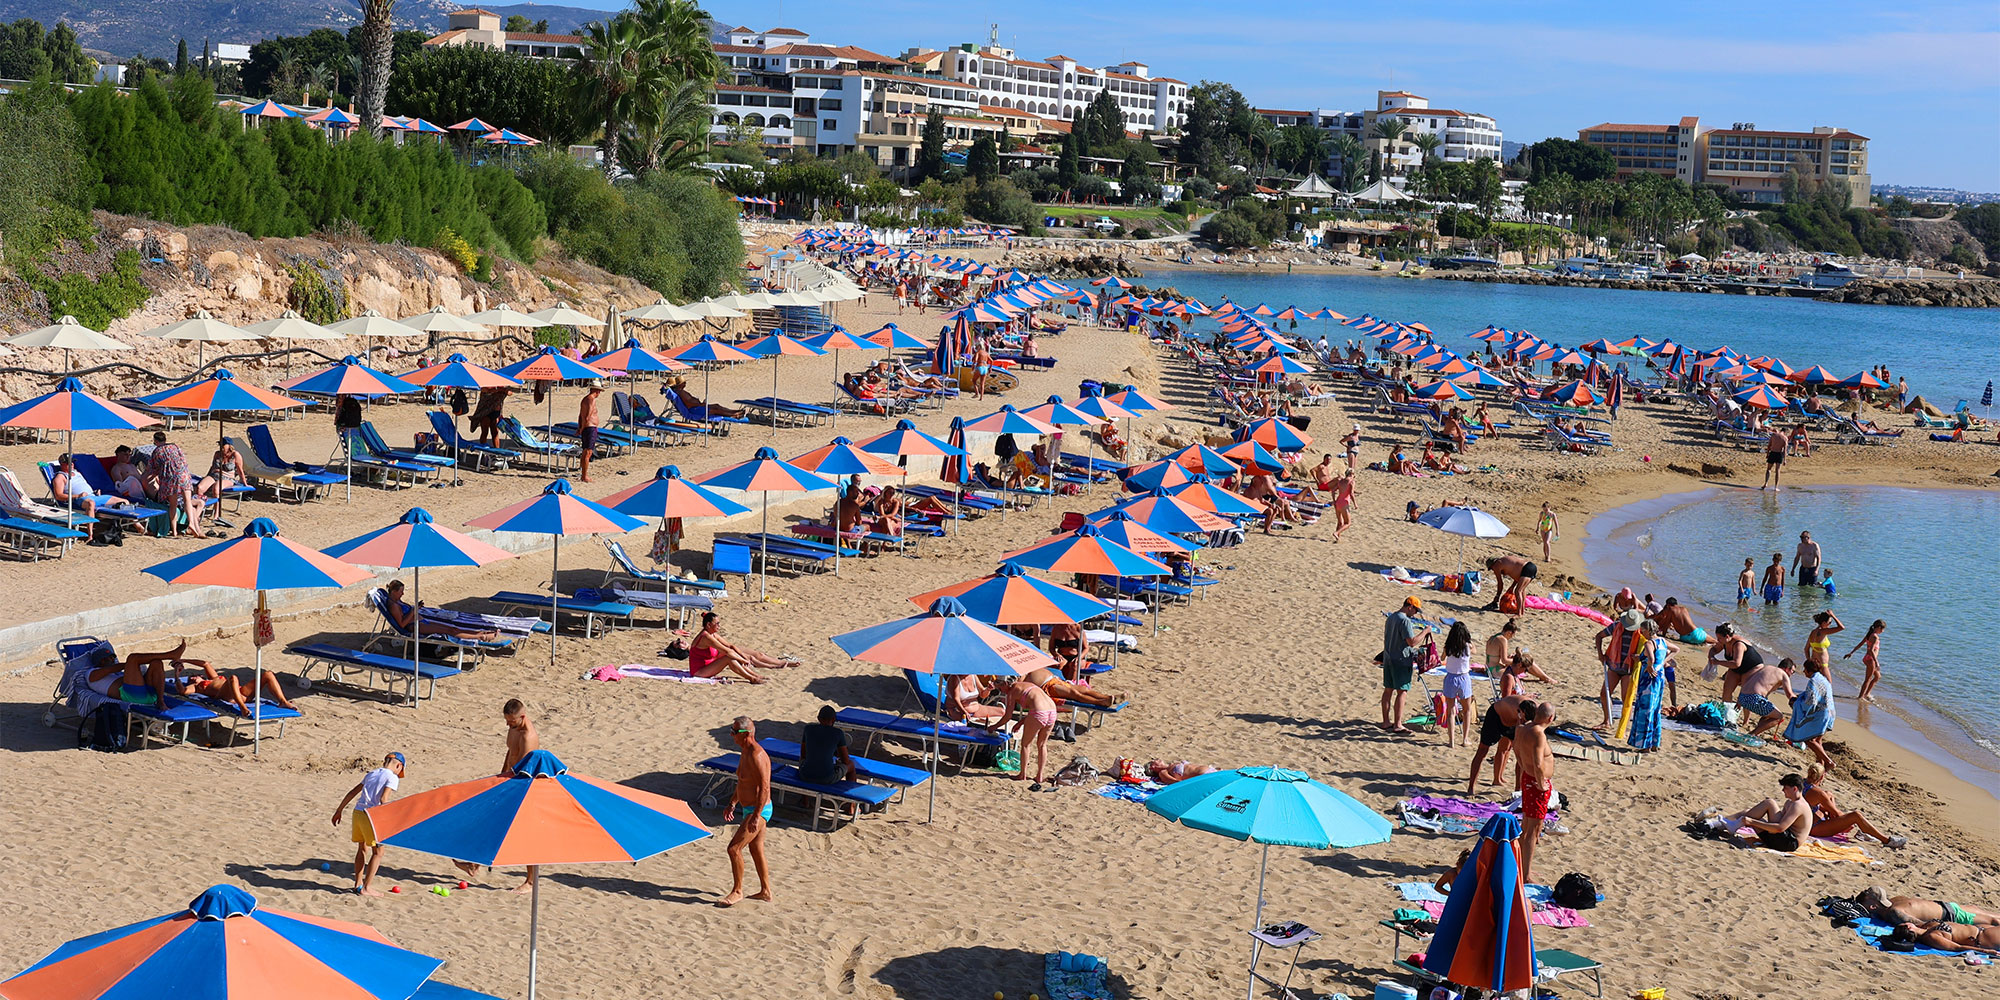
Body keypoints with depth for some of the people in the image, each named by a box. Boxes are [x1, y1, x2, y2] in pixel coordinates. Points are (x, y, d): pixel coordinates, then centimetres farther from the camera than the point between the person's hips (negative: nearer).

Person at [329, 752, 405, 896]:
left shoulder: (371, 774, 19)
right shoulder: (392, 777, -3)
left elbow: (352, 793, 21)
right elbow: (383, 799, -16)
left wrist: (339, 810, 27)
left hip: (357, 812, 7)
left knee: (362, 849, 20)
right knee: (378, 852, 3)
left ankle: (358, 884, 25)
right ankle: (366, 887, 2)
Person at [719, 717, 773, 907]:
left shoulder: (756, 755, -24)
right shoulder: (745, 752, 8)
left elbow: (764, 787, -26)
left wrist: (756, 816, -27)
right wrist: (732, 804, 25)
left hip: (758, 810, -10)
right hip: (748, 808, 10)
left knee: (734, 848, -9)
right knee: (756, 850, 17)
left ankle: (737, 891, 2)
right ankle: (765, 891, 28)